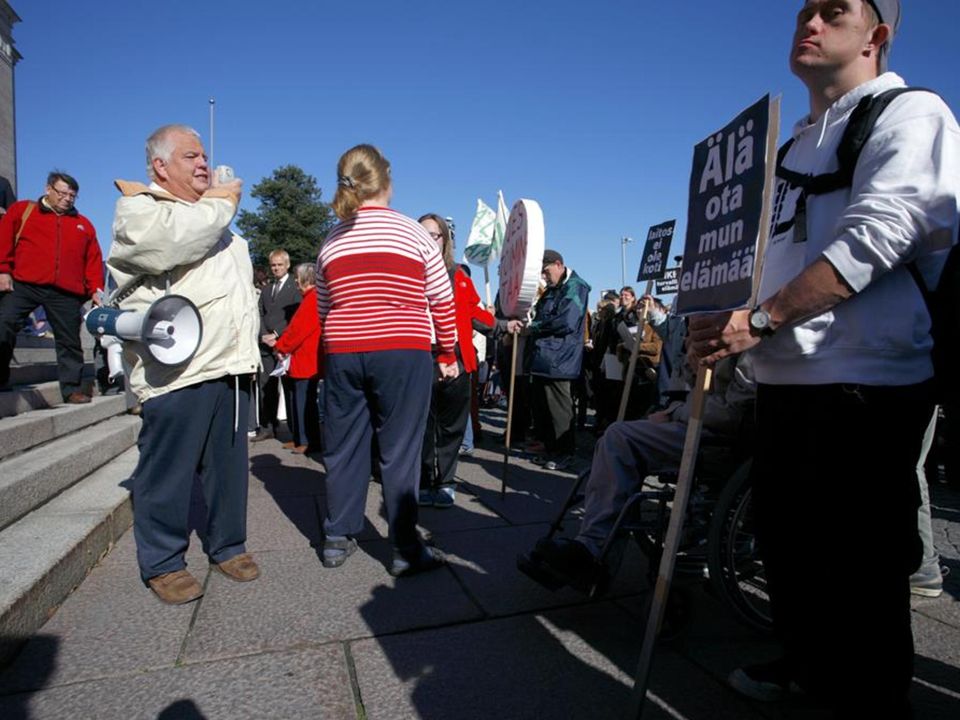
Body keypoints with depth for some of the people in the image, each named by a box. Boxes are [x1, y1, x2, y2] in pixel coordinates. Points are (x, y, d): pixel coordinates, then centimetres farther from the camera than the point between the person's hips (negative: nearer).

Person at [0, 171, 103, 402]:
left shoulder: (84, 224, 18)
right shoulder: (22, 210, 14)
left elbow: (93, 260, 14)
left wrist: (95, 289, 5)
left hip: (67, 294, 1)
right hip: (24, 285, -1)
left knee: (69, 341, 3)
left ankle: (72, 388, 11)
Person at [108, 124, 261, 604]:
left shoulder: (209, 216, 26)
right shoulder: (136, 211, 2)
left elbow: (240, 286, 31)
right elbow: (173, 240, -22)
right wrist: (219, 205, -5)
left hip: (231, 364, 7)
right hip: (178, 367, -7)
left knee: (229, 465, 11)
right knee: (168, 470, 1)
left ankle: (227, 545, 25)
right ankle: (162, 562, 16)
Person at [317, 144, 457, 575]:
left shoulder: (331, 243, 10)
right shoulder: (414, 234, 0)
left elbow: (324, 309, 14)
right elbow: (442, 302, 2)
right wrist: (447, 353, 12)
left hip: (342, 355, 4)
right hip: (403, 354, -3)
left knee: (344, 448, 12)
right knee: (399, 451, 2)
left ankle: (337, 540, 23)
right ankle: (406, 550, 9)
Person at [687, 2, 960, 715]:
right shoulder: (795, 146, 22)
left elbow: (875, 236, -17)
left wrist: (759, 319, -22)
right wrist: (723, 311, 8)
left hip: (864, 385, -8)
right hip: (785, 380, 8)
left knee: (859, 567, 3)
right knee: (785, 542, 18)